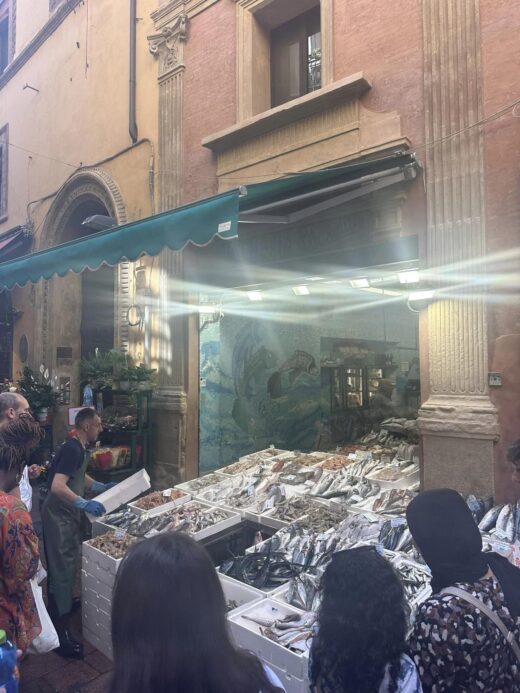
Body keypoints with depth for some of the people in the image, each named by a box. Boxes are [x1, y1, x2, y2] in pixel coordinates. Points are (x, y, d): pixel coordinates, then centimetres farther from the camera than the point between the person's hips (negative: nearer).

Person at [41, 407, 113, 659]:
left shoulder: (78, 448, 8)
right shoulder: (71, 449, -23)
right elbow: (57, 487, -32)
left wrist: (102, 487, 18)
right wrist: (85, 504, -38)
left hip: (67, 514, 10)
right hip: (58, 515, -10)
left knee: (69, 565, 22)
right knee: (62, 569, -3)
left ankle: (66, 606, 41)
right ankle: (61, 633, 6)